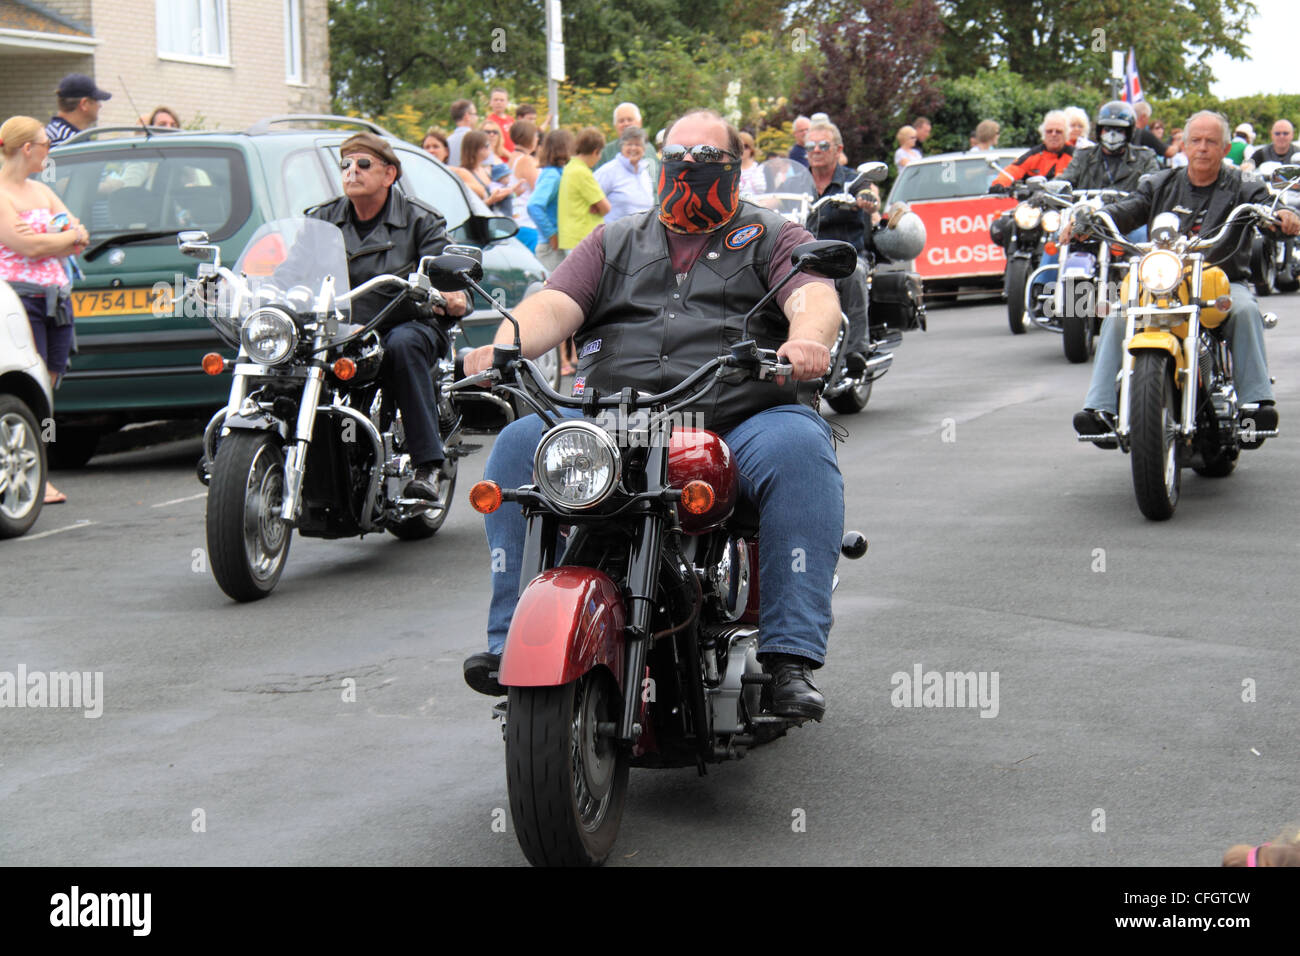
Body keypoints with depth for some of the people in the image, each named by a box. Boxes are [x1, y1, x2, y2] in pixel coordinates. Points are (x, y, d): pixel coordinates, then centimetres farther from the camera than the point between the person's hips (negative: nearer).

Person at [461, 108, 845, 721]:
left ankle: (792, 656, -36)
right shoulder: (615, 241, 26)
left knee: (798, 447, -34)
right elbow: (555, 305, 11)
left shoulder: (772, 237, 17)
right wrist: (504, 346, -13)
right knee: (521, 445, -22)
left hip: (738, 422, -2)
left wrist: (805, 341, -29)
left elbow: (816, 296, -3)